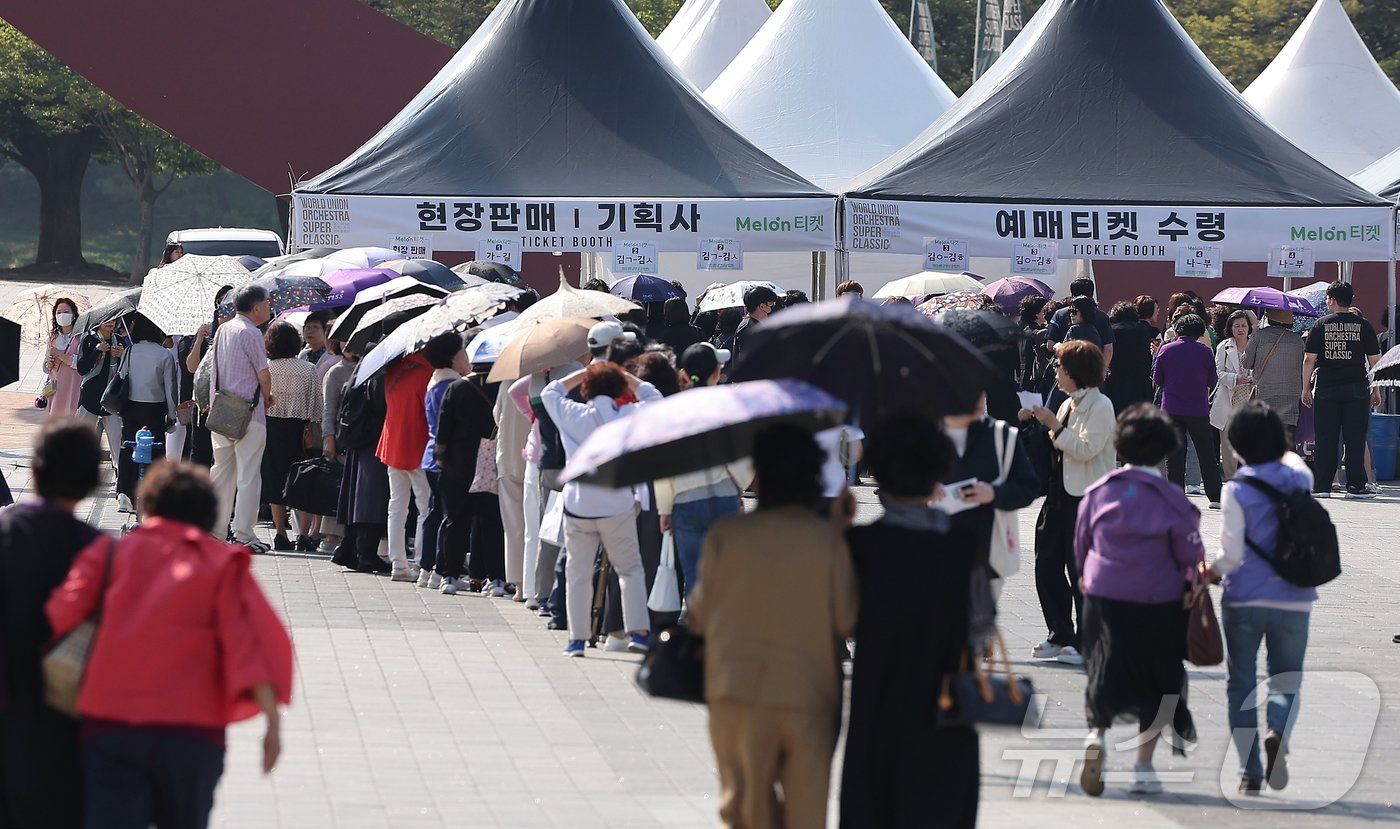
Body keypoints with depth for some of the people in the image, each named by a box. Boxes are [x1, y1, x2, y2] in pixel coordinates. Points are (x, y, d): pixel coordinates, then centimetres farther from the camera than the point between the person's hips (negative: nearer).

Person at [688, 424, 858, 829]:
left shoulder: (725, 535, -7)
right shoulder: (830, 538, -9)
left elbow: (700, 616, 1)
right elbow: (848, 621, -6)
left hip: (737, 693, 0)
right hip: (811, 693, 0)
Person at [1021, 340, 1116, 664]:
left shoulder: (1100, 406, -11)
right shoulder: (1069, 405, 15)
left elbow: (1085, 449, -19)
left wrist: (1054, 426, -18)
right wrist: (1037, 423, 8)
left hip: (1087, 498, -9)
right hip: (1061, 493, 9)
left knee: (1082, 571, -4)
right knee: (1047, 565, 9)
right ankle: (1060, 636, 18)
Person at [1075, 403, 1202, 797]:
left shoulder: (1098, 491, -2)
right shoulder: (1173, 500, -10)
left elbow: (1080, 545, 8)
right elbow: (1190, 557, -5)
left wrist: (1088, 577, 25)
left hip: (1103, 597, 2)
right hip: (1158, 600, -2)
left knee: (1104, 675, 12)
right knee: (1156, 680, 11)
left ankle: (1097, 733, -16)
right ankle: (1143, 767, 10)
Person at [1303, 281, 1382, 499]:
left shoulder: (1321, 325, 1)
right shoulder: (1363, 325, 2)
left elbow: (1309, 360, 0)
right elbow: (1374, 360, 2)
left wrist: (1306, 388, 7)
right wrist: (1375, 389, 10)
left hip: (1327, 390, 0)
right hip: (1356, 389, 0)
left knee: (1326, 440, 5)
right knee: (1355, 440, 2)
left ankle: (1321, 486, 5)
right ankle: (1355, 486, -1)